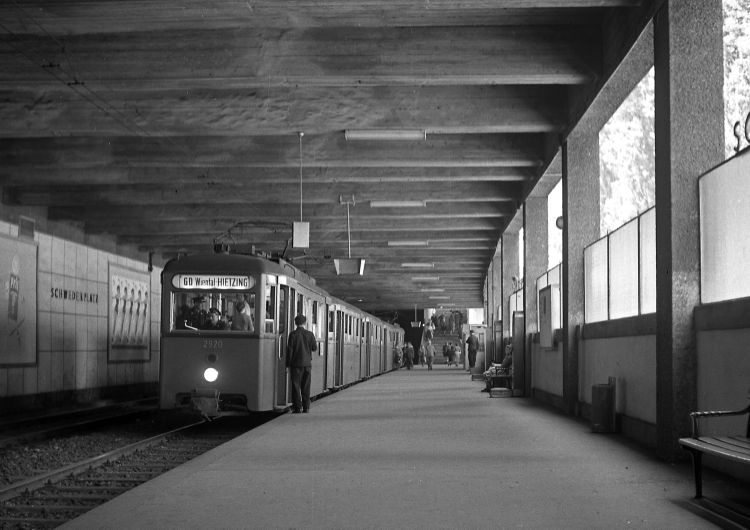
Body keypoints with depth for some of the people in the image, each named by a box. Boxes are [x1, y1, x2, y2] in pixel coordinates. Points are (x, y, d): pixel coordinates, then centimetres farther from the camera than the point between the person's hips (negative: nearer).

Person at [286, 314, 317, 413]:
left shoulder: (293, 334, -8)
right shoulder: (309, 334, 0)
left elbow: (290, 350, -7)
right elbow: (314, 348, 5)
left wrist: (288, 364, -1)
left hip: (296, 364, -3)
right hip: (307, 363, 3)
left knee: (296, 386, 1)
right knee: (306, 387, 9)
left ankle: (297, 407, -3)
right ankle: (306, 407, 8)